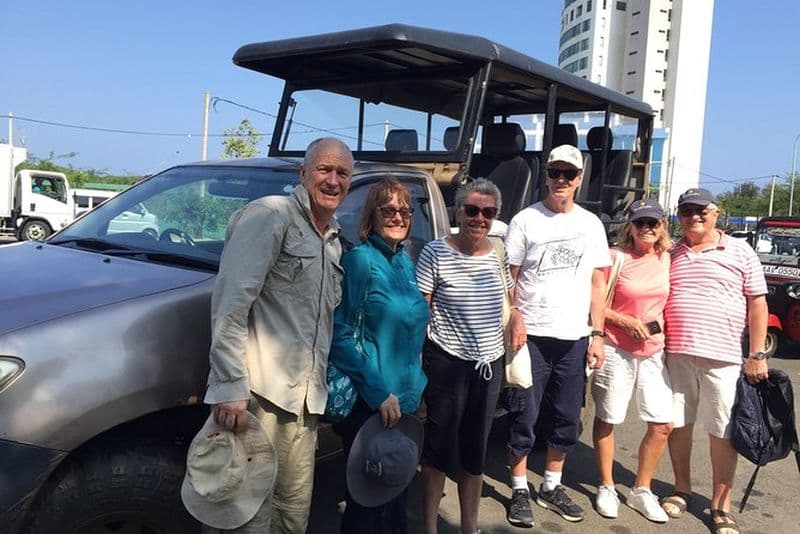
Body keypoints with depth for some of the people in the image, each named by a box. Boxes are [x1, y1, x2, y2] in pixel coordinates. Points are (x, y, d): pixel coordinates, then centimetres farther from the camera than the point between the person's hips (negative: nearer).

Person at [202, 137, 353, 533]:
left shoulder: (333, 240, 19)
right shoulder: (271, 215, -7)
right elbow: (231, 302, -17)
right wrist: (230, 385, -23)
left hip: (305, 400, 8)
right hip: (261, 395, -8)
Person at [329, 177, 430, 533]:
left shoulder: (405, 263, 9)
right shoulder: (359, 260, -13)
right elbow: (341, 334, -18)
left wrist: (414, 385, 14)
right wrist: (378, 392, -21)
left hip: (404, 400, 7)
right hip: (369, 404, -7)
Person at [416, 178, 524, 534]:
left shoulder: (499, 255, 3)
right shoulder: (435, 253, -10)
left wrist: (517, 318, 0)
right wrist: (415, 363, -10)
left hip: (490, 364, 5)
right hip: (447, 363, -4)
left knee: (476, 451, 16)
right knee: (440, 449, 7)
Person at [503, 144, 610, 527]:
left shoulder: (591, 224, 9)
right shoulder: (525, 220, -1)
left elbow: (598, 282, 11)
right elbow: (508, 279, -1)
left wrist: (597, 334, 4)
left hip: (575, 339, 4)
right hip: (532, 336, -4)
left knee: (568, 421, 12)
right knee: (524, 418, 2)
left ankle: (551, 487, 28)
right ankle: (519, 490, 17)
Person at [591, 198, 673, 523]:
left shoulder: (667, 259, 5)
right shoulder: (617, 258, -9)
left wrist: (663, 327, 5)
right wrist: (625, 321, -18)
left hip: (654, 352, 5)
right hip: (617, 351, -4)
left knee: (662, 424, 4)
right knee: (607, 420, 7)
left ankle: (641, 491, 22)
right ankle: (606, 487, 25)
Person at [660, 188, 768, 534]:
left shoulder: (739, 252, 3)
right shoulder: (669, 255, 10)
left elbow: (757, 303, 3)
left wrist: (756, 355, -3)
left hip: (722, 358, -2)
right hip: (675, 354, 3)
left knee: (723, 433, 3)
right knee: (677, 424, 10)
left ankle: (721, 506, 15)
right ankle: (681, 489, 27)